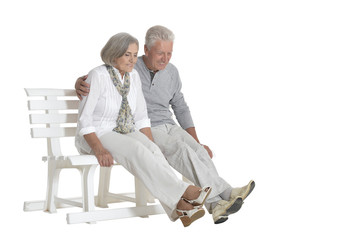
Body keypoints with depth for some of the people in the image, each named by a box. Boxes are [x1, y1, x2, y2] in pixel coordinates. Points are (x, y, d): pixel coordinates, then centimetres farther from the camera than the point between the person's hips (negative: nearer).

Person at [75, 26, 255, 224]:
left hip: (168, 127, 5)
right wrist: (80, 84, -26)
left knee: (199, 152, -26)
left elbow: (181, 108, 17)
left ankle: (216, 204, -39)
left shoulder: (171, 72, 9)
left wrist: (197, 143, 9)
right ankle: (225, 193, -35)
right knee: (179, 149, -33)